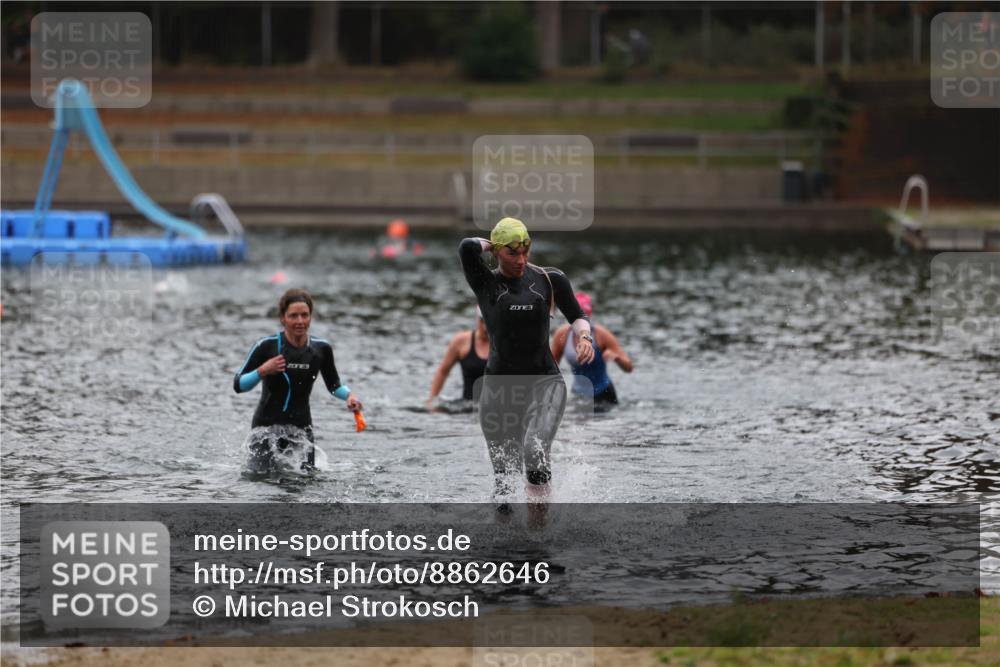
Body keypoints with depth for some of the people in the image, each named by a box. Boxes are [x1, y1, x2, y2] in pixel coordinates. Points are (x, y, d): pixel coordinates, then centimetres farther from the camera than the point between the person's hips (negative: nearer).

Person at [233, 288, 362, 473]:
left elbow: (334, 385, 14)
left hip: (301, 427, 3)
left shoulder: (321, 349, -1)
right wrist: (262, 371, -23)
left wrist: (349, 395, -6)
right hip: (266, 425, -3)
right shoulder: (267, 346, -11)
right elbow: (238, 385, -7)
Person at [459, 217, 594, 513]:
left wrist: (584, 336, -8)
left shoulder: (550, 280, 3)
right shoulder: (485, 284, -1)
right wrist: (492, 244, 1)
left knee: (535, 452, -27)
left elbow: (576, 316, 13)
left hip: (544, 381, -1)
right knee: (504, 473, 6)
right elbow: (467, 247, -18)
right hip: (500, 386, 1)